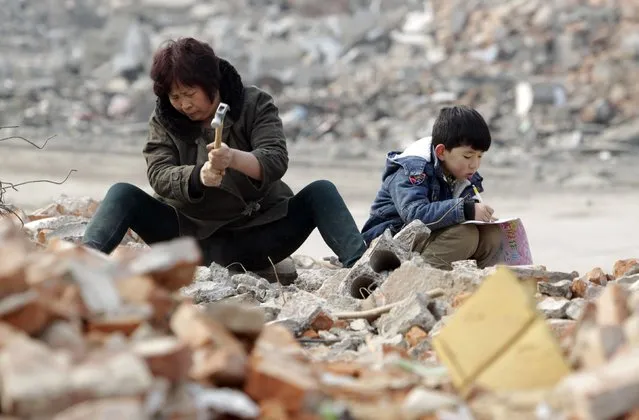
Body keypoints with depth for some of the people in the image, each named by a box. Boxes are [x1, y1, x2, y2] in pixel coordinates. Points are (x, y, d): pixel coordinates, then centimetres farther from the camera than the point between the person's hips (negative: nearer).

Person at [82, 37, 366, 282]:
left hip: (254, 236, -1)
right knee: (123, 194, -16)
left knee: (321, 192, -22)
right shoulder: (164, 119, 0)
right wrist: (198, 176, -37)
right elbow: (159, 175, -15)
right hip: (191, 233, 1)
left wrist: (234, 158, -42)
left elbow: (276, 161, -21)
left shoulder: (255, 104, -5)